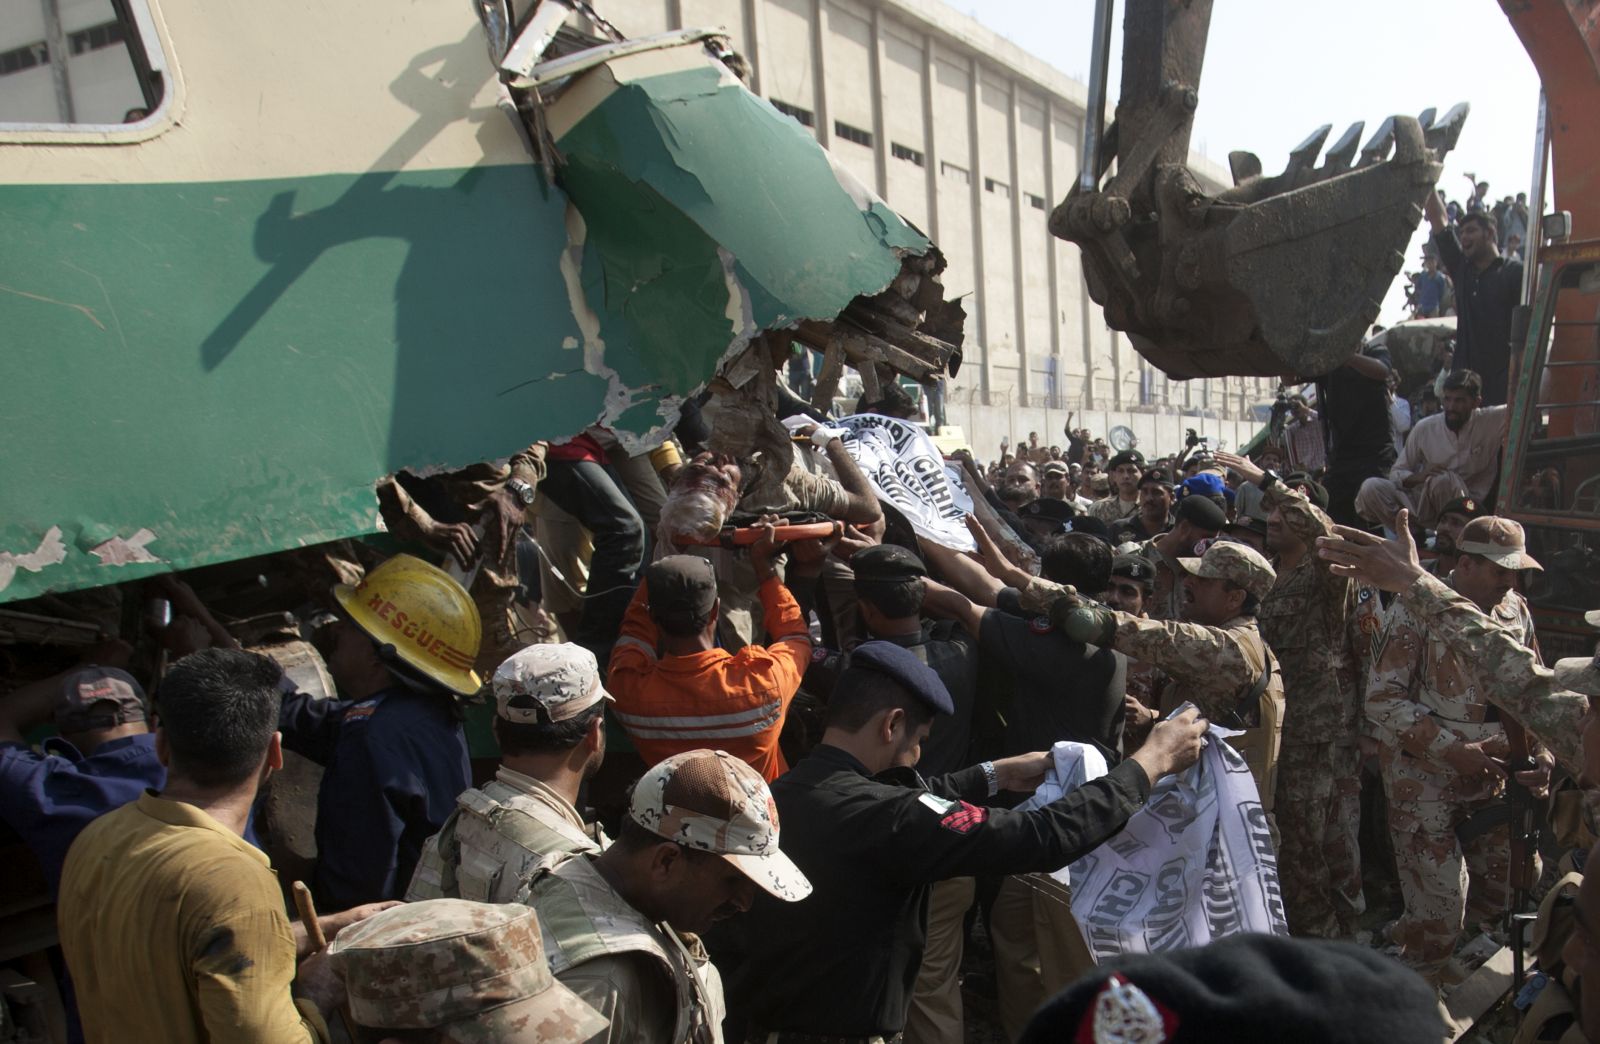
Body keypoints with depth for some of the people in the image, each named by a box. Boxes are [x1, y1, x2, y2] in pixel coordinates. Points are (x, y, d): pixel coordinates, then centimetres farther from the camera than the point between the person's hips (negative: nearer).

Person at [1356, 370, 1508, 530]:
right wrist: (1418, 477, -18)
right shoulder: (1425, 427, 1)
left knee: (1444, 480, -37)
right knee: (1371, 488, -25)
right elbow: (1396, 473, 2)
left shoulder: (1490, 420, -2)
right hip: (1423, 502, 2)